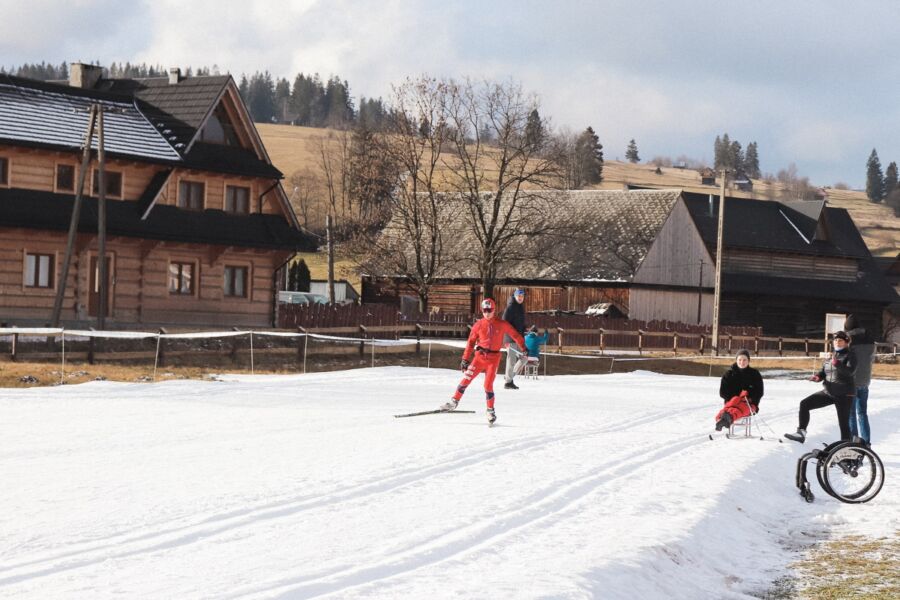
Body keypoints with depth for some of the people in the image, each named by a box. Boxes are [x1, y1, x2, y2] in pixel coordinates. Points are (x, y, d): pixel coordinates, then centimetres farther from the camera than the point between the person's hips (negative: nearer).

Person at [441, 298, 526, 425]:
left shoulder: (502, 324, 0)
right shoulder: (479, 324, 2)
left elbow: (515, 335, 8)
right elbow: (471, 342, 6)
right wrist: (465, 359, 2)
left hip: (493, 358, -1)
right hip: (479, 356, 1)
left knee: (488, 385, -8)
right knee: (466, 379, -6)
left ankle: (490, 411, 6)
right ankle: (454, 402, 7)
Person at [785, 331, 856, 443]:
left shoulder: (849, 356, -7)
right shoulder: (831, 356, 12)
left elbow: (850, 371, -24)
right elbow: (823, 372, 13)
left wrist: (837, 364, -40)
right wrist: (817, 377, -10)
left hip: (844, 395, -6)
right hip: (828, 392, 6)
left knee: (843, 423, -4)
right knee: (804, 404, -3)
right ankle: (801, 433, -5)